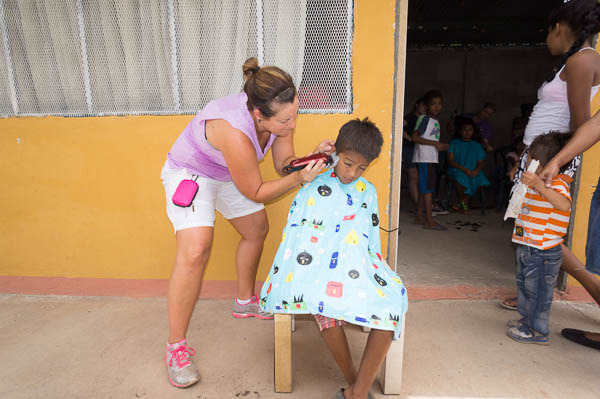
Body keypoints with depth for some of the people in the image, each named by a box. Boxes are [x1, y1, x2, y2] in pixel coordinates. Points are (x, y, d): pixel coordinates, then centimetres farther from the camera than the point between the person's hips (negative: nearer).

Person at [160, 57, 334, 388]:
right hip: (189, 173, -8)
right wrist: (298, 179, -34)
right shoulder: (235, 132, -41)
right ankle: (175, 347, -7)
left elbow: (284, 162, -8)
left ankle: (245, 301, 36)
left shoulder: (280, 115, -20)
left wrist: (311, 159, -26)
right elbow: (255, 193, -28)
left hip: (227, 174, 8)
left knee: (257, 229, 14)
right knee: (195, 250, -24)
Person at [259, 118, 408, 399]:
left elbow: (372, 240, 18)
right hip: (318, 264, -3)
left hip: (356, 267, 3)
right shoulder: (313, 187, 8)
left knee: (393, 296, -28)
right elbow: (293, 232, 6)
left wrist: (375, 270, 2)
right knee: (324, 298, -37)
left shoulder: (367, 192, 18)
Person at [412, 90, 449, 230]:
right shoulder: (424, 118, -8)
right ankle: (429, 221, -6)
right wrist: (435, 143, -18)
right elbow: (415, 137, -17)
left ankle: (420, 217, 16)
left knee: (424, 188, 10)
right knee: (428, 188, -9)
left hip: (432, 159, 9)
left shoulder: (436, 121, 18)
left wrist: (441, 146, 4)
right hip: (424, 158, -9)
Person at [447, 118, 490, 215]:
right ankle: (464, 203, -12)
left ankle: (458, 204, -15)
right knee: (461, 177, -38)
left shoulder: (477, 145, 19)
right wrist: (464, 169, -17)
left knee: (481, 178, -29)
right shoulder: (454, 143, 9)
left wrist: (476, 170, -14)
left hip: (473, 172, 3)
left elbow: (480, 162, 10)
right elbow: (450, 161, -3)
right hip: (456, 170, -3)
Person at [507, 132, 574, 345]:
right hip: (528, 248, 10)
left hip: (543, 253, -10)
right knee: (525, 286, 22)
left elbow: (565, 204, -43)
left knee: (537, 291, 2)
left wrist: (539, 186, -53)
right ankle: (527, 320, 39)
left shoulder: (557, 184, -19)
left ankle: (537, 330, 16)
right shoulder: (538, 183, 12)